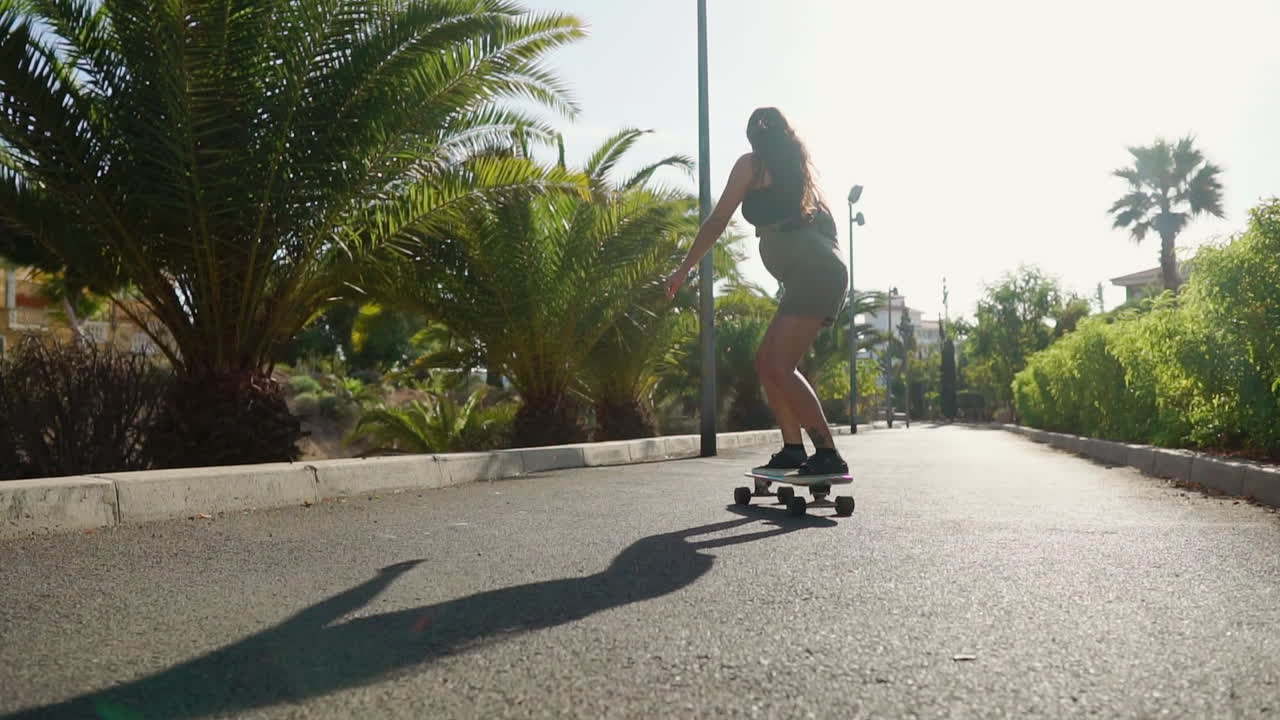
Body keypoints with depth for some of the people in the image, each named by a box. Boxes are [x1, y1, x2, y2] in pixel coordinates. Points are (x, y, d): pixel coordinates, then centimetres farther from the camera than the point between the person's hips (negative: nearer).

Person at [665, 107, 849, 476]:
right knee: (767, 361, 10)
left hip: (812, 273, -9)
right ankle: (794, 448, 8)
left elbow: (717, 221, 5)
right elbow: (824, 217, 29)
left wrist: (684, 269, 11)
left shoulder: (752, 163, 4)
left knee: (779, 366, -14)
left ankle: (828, 453, -17)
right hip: (821, 272, 9)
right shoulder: (796, 165, 25)